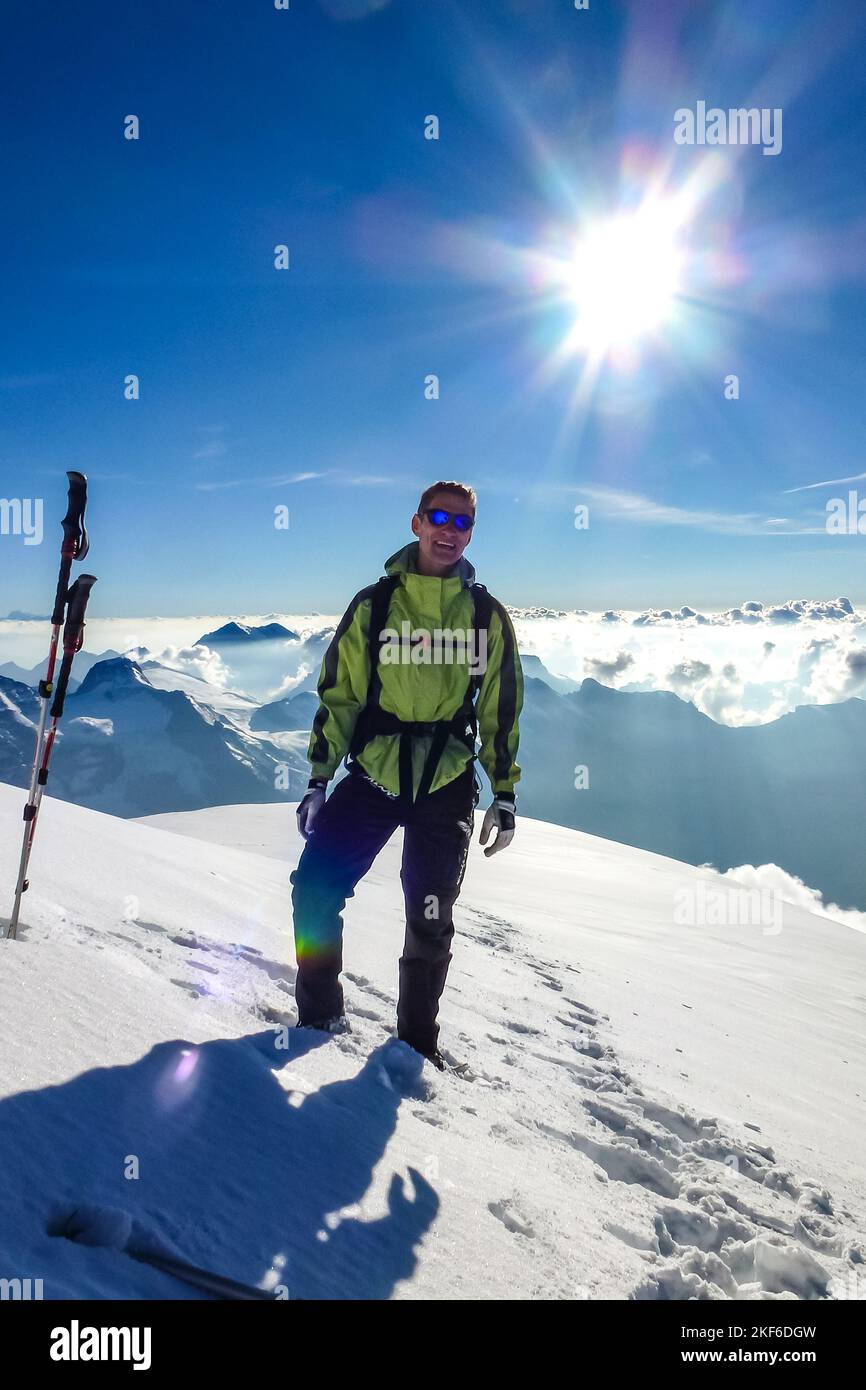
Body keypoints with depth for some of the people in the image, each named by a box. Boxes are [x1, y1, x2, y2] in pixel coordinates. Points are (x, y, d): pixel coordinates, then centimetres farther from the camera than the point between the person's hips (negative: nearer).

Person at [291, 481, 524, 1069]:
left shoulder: (488, 615, 4)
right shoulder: (374, 604, 2)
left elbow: (502, 711, 8)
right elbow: (338, 694, 5)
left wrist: (505, 794, 6)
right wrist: (318, 779, 1)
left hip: (448, 785, 0)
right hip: (373, 773, 0)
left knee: (431, 920, 5)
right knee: (315, 889, -7)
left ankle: (419, 1038, 25)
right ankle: (320, 1015, 17)